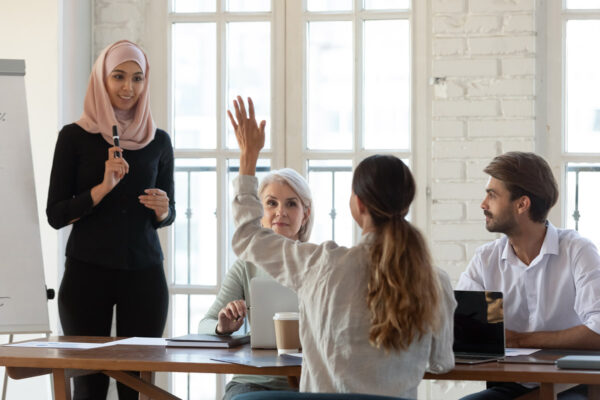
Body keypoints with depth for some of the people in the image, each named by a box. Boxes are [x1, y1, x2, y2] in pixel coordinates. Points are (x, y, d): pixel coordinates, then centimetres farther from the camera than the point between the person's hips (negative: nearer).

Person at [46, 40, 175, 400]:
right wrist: (104, 186, -15)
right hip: (87, 273, -2)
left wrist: (162, 209, -5)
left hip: (144, 273, 2)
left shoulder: (158, 141, 8)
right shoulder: (75, 137, 0)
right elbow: (55, 215, -2)